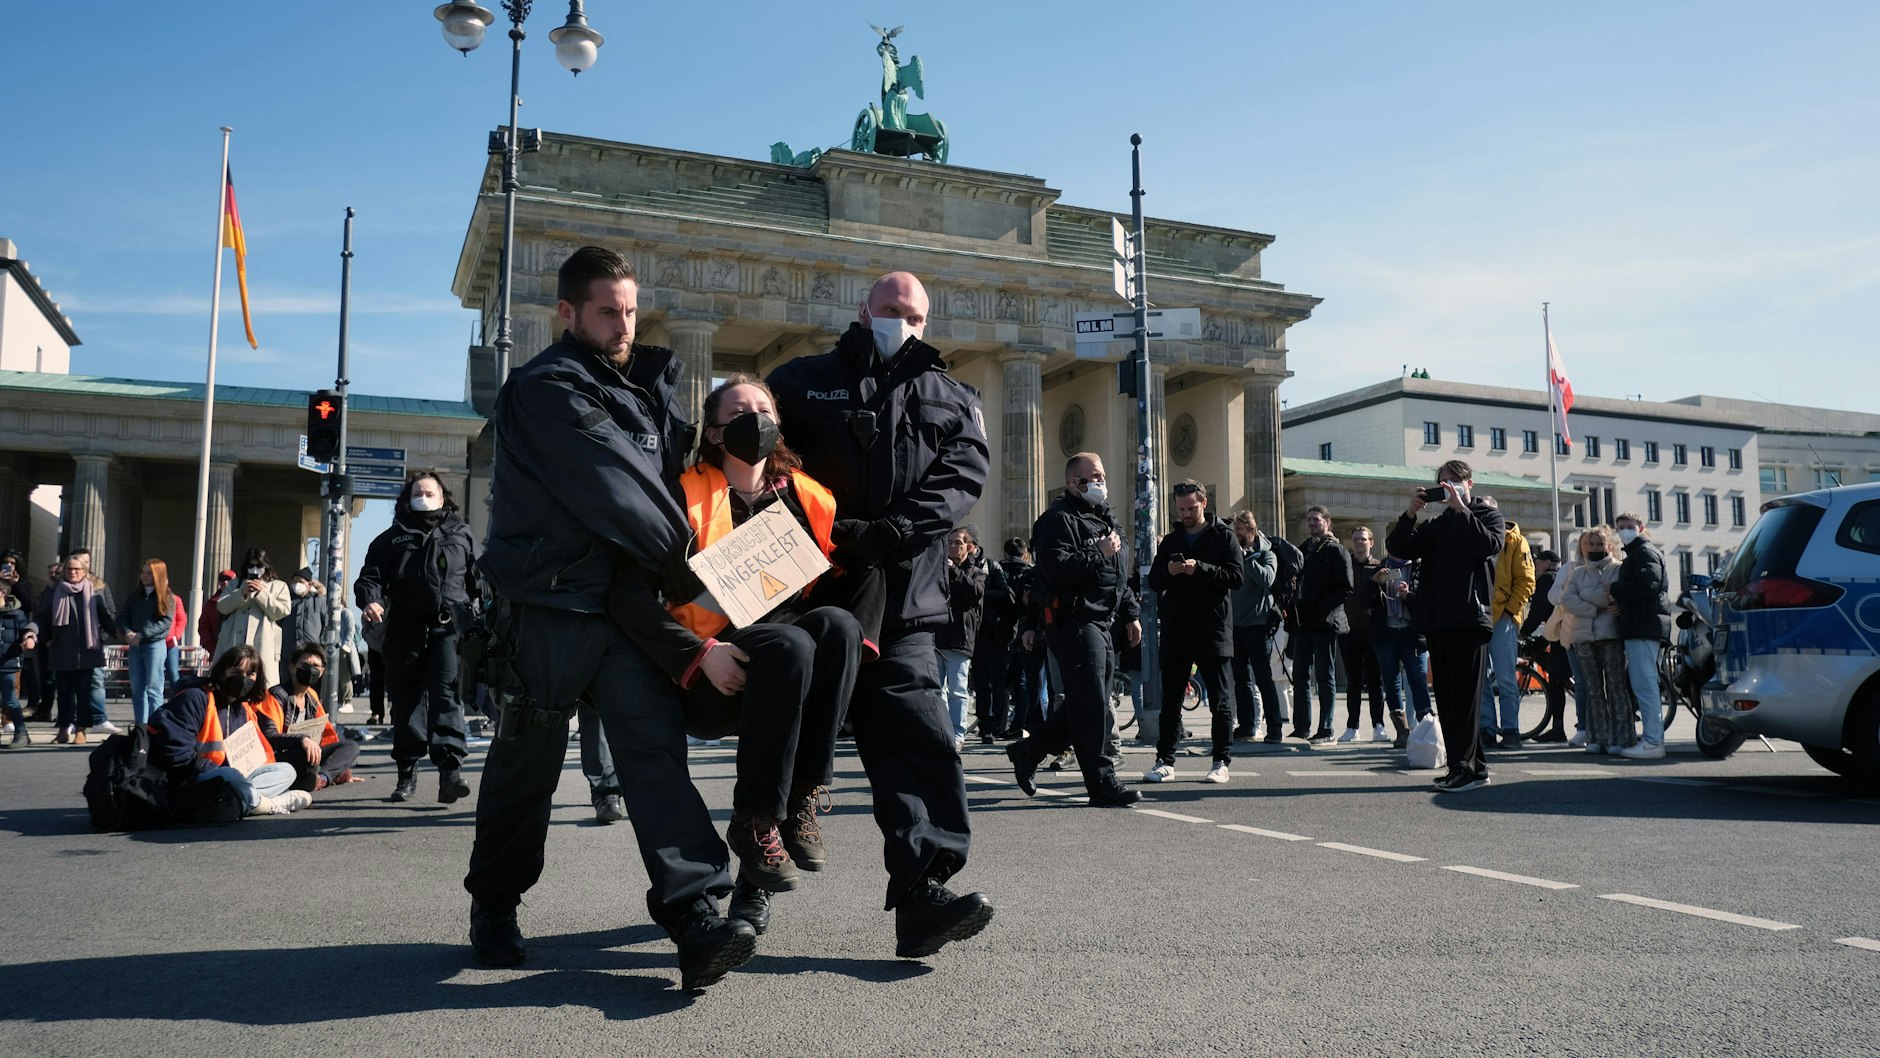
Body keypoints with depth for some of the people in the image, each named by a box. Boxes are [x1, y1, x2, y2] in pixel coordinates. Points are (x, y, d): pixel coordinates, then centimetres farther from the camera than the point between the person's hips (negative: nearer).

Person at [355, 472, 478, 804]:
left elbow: (478, 579, 13)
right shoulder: (391, 538, 14)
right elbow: (370, 576, 10)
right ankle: (407, 774, 18)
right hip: (405, 630, 2)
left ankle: (450, 770, -24)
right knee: (405, 701, 7)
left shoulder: (461, 534, 13)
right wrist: (369, 600, -12)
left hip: (449, 629, -2)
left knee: (446, 695, -16)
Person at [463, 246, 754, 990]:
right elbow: (610, 488, -16)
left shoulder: (641, 387, 17)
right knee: (527, 764, 8)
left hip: (623, 605, 6)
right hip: (547, 608, -5)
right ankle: (493, 907, 29)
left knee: (656, 750, -9)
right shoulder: (544, 389, -8)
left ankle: (696, 917, -18)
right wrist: (683, 564, -11)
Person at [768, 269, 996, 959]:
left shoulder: (952, 401, 16)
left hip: (900, 604, 1)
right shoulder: (805, 382, 13)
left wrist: (884, 532, -16)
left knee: (917, 745, -12)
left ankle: (922, 896, -17)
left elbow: (962, 477, -1)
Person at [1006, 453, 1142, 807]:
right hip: (1074, 622, -10)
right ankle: (1102, 784, -2)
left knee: (1087, 705, 13)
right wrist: (1099, 554, -19)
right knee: (1091, 705, -8)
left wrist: (1130, 615, 24)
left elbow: (1120, 576, 29)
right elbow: (1056, 569, -23)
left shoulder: (1105, 519, 22)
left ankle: (1027, 751, 26)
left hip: (1100, 623, 10)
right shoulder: (1059, 519, -9)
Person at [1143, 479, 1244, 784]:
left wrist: (1200, 569, -20)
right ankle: (1165, 761, 10)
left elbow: (1236, 576, -9)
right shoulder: (1170, 541, 16)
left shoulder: (1224, 537, 2)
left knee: (1220, 700, 3)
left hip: (1212, 632, -4)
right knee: (1170, 700, 5)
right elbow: (1154, 581, 13)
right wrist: (1167, 571, -9)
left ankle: (1221, 762, 9)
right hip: (1175, 632, 4)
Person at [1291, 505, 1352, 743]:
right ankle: (1301, 727, 13)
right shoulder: (1303, 549, 16)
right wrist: (1293, 607, 6)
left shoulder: (1337, 552, -3)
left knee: (1324, 677, -2)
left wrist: (1321, 607, -17)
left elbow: (1346, 589, -11)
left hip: (1325, 622, -6)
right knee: (1300, 676, 7)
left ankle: (1325, 730, 1)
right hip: (1302, 622, 6)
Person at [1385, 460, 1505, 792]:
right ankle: (1473, 766, 11)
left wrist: (1460, 509, -11)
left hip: (1469, 617, -6)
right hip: (1437, 619, 6)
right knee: (1446, 696, 5)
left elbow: (1491, 544, -12)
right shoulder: (1435, 525, 23)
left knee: (1464, 694, -10)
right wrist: (1411, 513, -1)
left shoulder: (1487, 515, 10)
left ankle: (1465, 767, -10)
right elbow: (1397, 547, 11)